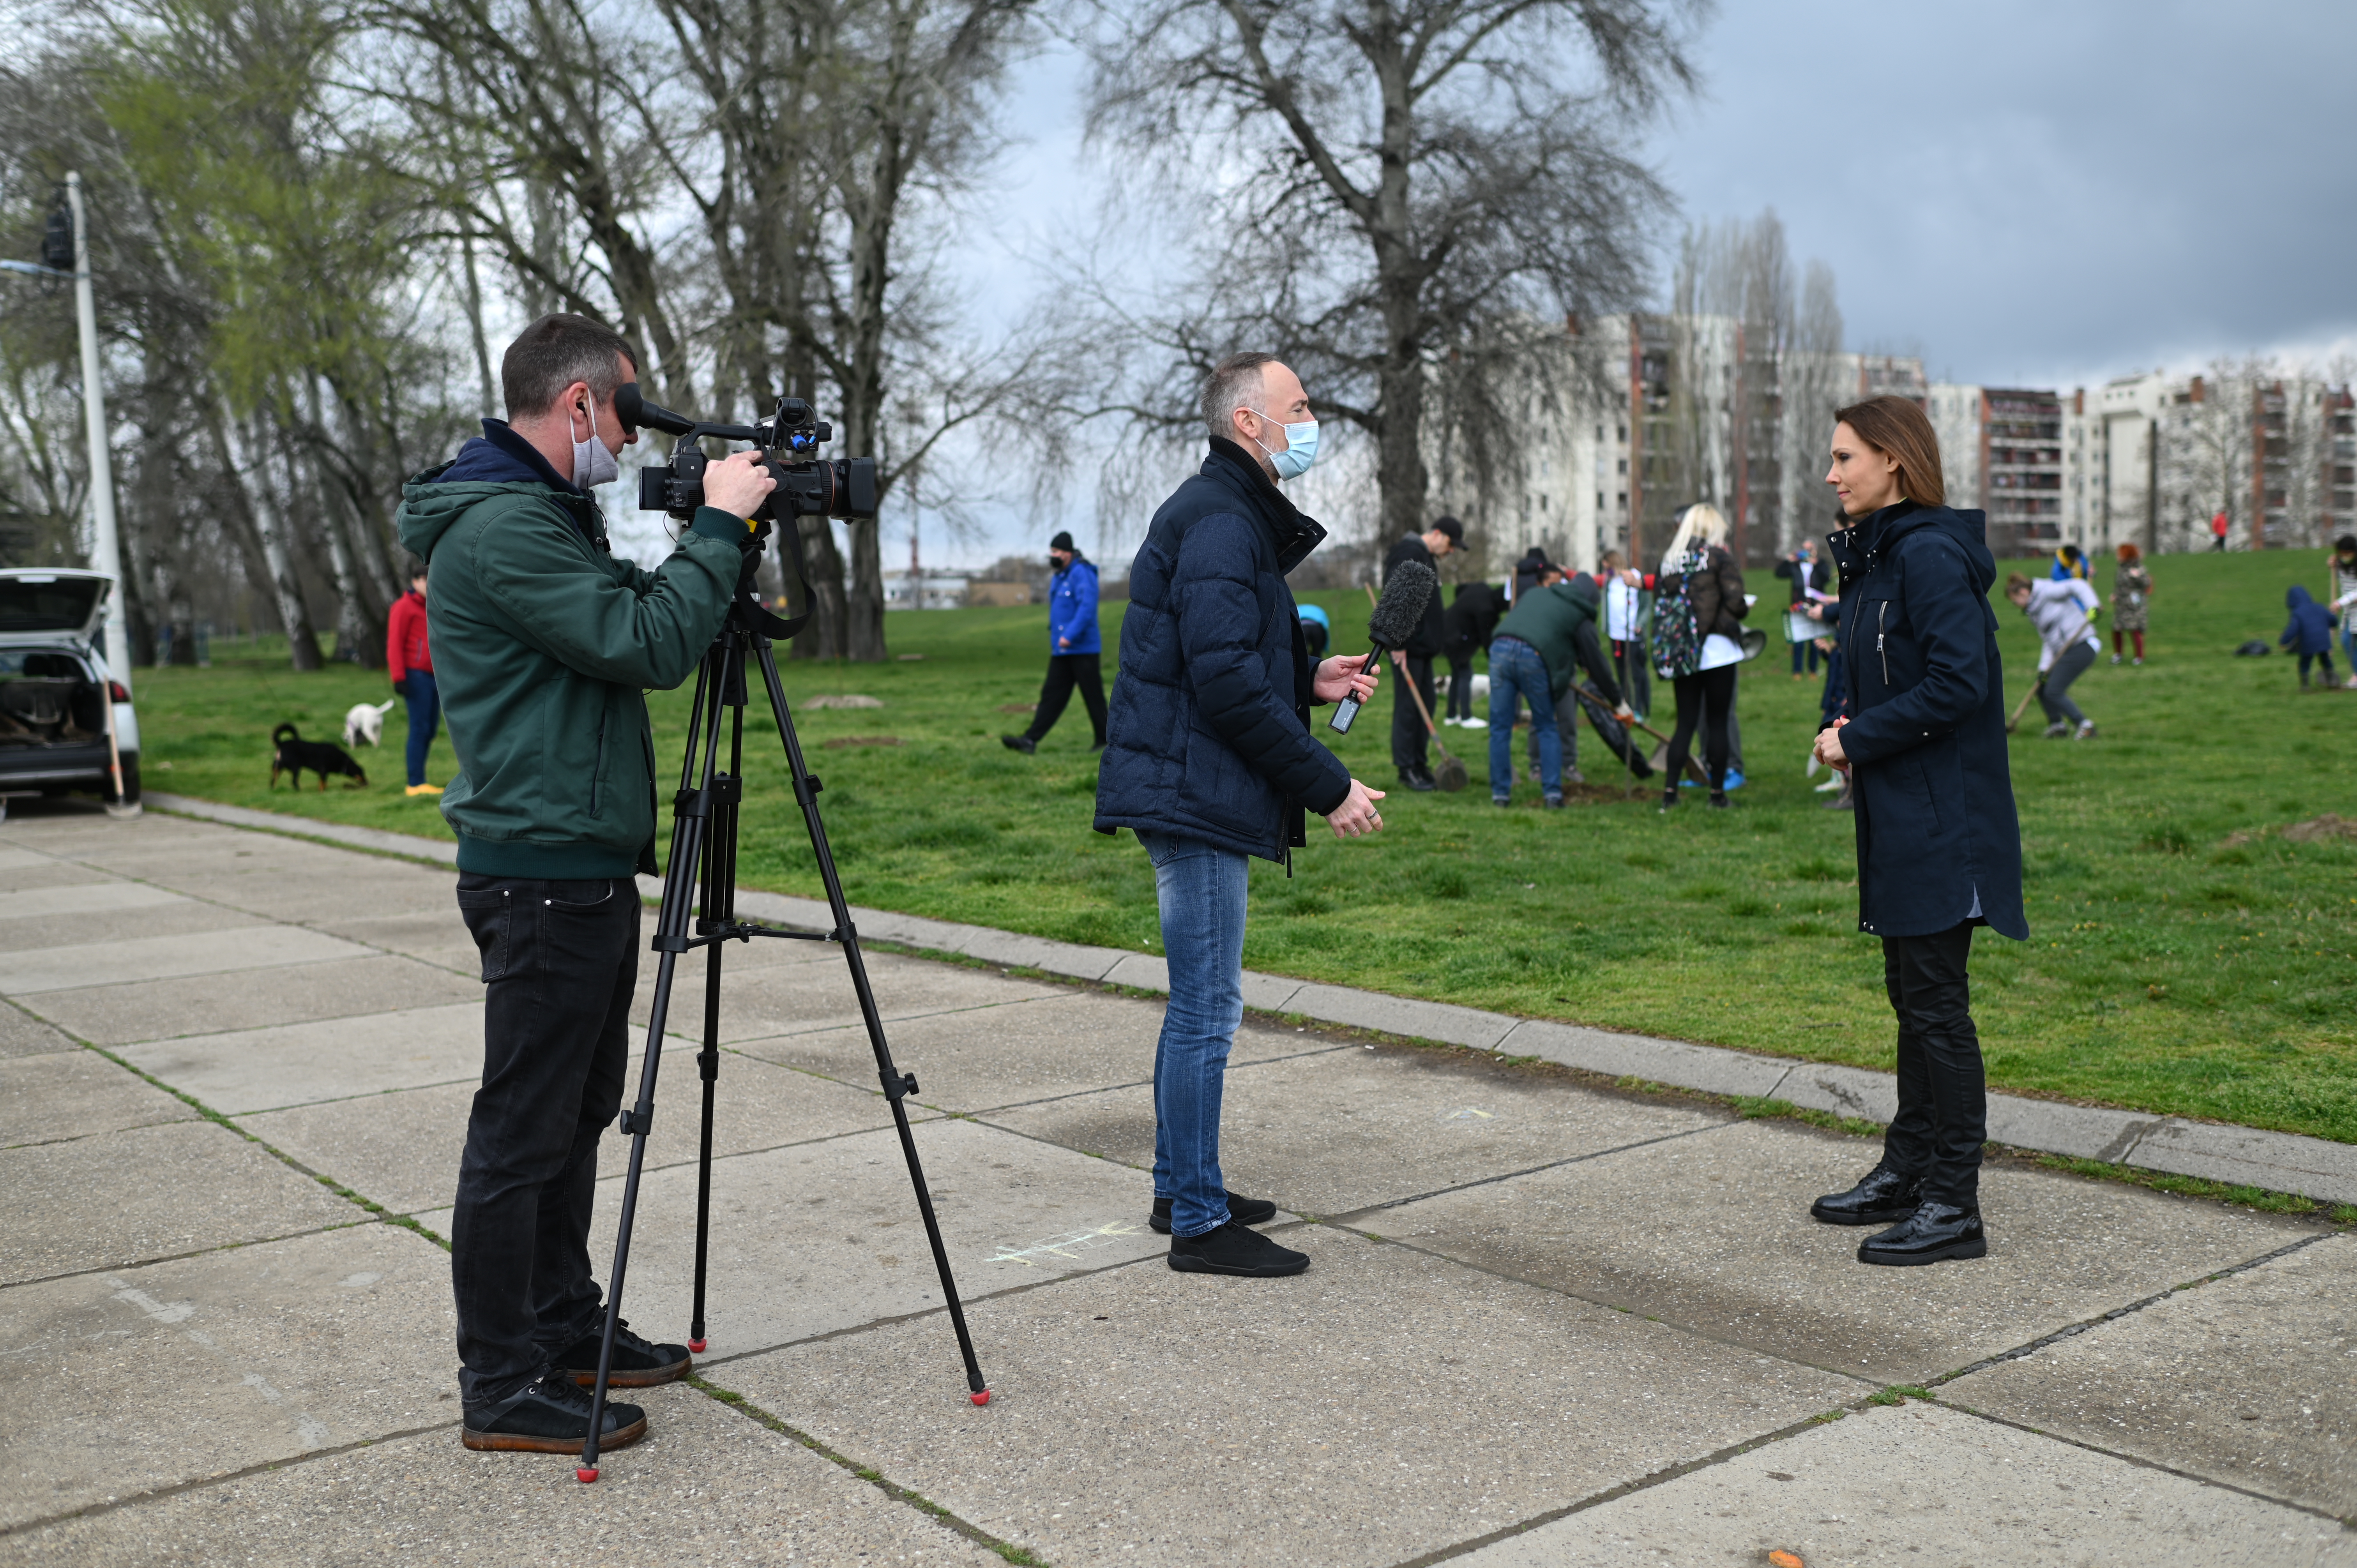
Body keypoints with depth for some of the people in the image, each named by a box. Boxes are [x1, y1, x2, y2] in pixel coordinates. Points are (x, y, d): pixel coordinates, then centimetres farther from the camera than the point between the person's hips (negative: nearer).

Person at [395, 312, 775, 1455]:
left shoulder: (545, 516, 16)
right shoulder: (501, 527, -17)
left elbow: (642, 638, 20)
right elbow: (645, 647, -24)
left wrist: (729, 542, 10)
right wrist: (719, 527, -15)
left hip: (585, 868, 11)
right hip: (542, 877, -11)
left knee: (577, 1114, 17)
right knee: (521, 1133, -2)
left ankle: (567, 1330, 29)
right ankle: (501, 1388, 7)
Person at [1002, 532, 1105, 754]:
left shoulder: (1082, 574, -12)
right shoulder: (1058, 579, 17)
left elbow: (1087, 608, -23)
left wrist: (1070, 635, -28)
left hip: (1083, 649, -9)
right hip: (1061, 650, 9)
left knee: (1093, 696, 0)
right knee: (1052, 696, 2)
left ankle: (1104, 740, 12)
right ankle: (1030, 740, -6)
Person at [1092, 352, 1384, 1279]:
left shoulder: (1237, 518, 19)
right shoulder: (1220, 524, -15)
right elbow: (1227, 684, -23)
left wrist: (1310, 682, 10)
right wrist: (1330, 787, -19)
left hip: (1197, 797, 11)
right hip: (1197, 798, -11)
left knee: (1199, 1005, 17)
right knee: (1207, 1011, -4)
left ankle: (1182, 1190, 29)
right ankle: (1199, 1224, 4)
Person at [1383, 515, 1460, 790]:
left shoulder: (1426, 558, 20)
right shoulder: (1409, 553, -12)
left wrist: (1437, 639, 20)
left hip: (1422, 645, 10)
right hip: (1408, 645, -10)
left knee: (1426, 702, 11)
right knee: (1407, 704, -6)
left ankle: (1419, 764, 17)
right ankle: (1407, 768, -2)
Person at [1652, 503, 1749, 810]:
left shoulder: (1668, 559, 7)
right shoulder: (1719, 557, -6)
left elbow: (1658, 604, 8)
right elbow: (1735, 601, -13)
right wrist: (1745, 609, 8)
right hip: (1716, 649, -4)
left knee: (1685, 722, 10)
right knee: (1717, 723, 3)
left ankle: (1670, 791, 3)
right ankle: (1718, 792, 8)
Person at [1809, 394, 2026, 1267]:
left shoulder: (1931, 555, -16)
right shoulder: (1876, 556, 14)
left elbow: (1957, 681, -24)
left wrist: (1859, 738, -15)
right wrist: (1850, 731, 4)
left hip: (1940, 821, -10)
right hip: (1898, 816, 10)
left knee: (1938, 1006, -4)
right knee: (1912, 998, 16)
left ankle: (1954, 1207, 4)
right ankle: (1906, 1171, 27)